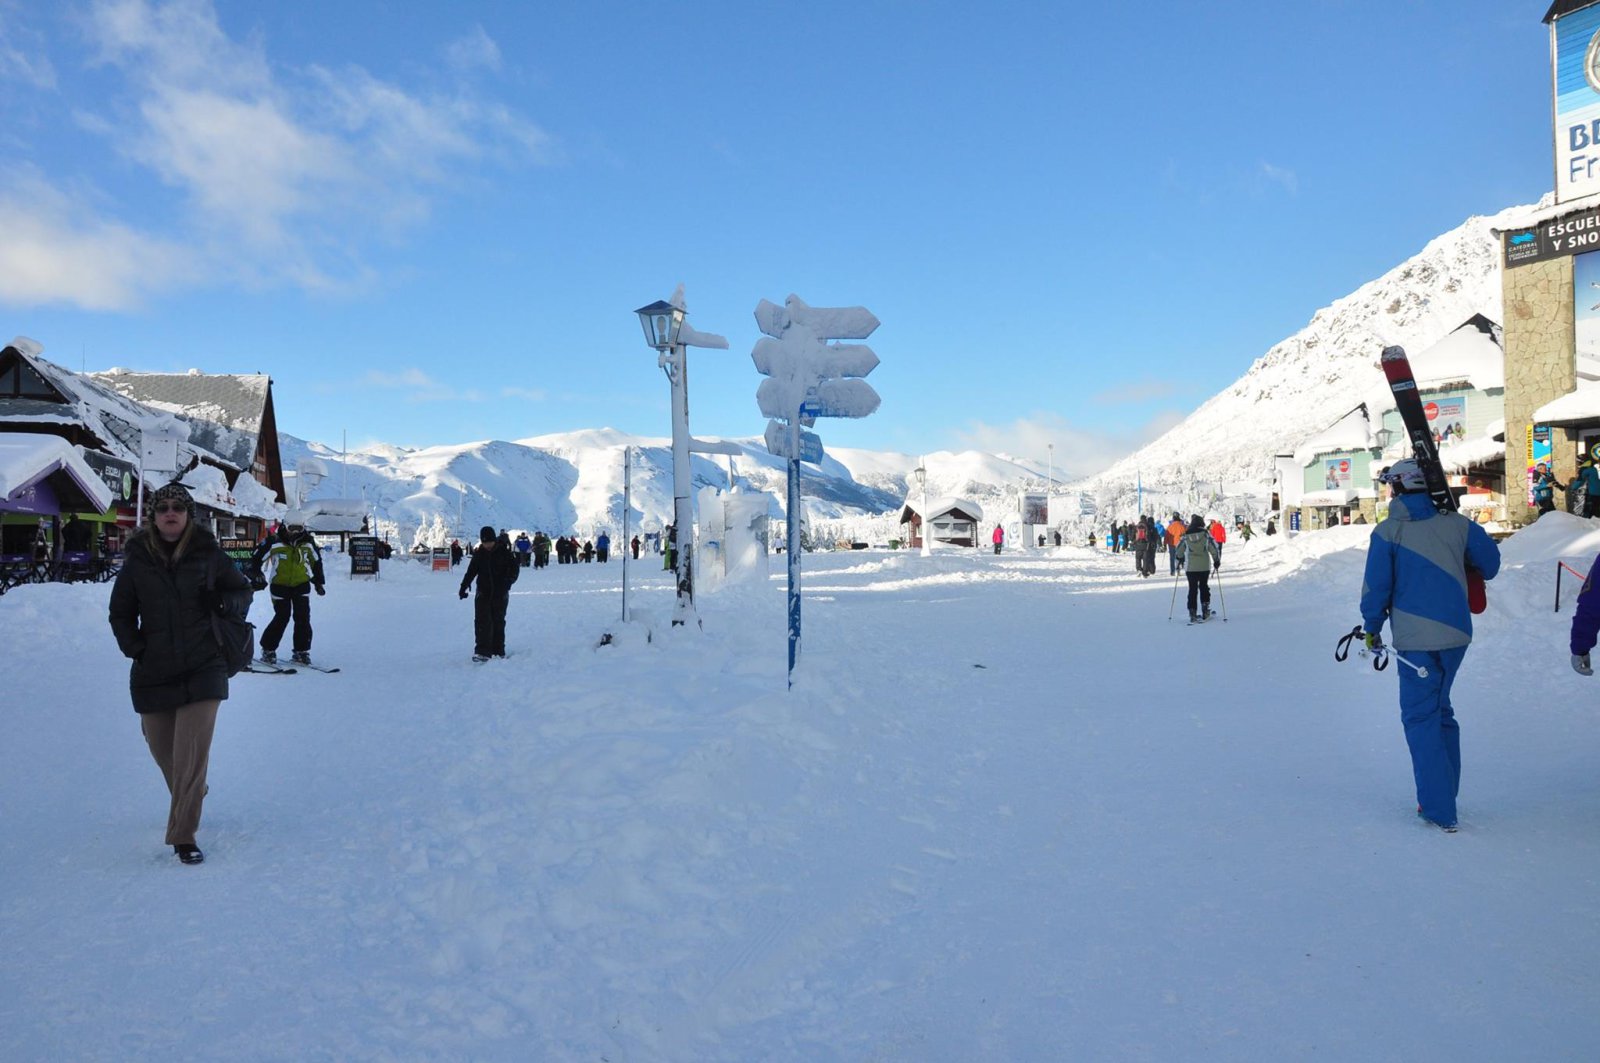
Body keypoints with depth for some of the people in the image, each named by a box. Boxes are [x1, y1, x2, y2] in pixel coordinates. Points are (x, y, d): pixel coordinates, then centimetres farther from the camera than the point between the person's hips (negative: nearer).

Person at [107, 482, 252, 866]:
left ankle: (184, 836, -3)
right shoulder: (138, 560, 3)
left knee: (191, 754, -9)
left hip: (203, 668, -2)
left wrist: (228, 603, -7)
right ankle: (189, 800, 44)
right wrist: (135, 647, -2)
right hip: (153, 672, 2)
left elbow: (242, 589, 14)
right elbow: (120, 613, 12)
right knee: (164, 752, 15)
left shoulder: (208, 554, 0)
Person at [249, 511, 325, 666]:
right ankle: (268, 649, 7)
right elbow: (257, 557, -1)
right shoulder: (274, 542, -12)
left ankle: (301, 651, 6)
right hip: (280, 585, -3)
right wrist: (257, 574, -9)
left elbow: (316, 561, 14)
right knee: (282, 617, -9)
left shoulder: (307, 542, 0)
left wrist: (318, 582, 15)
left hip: (301, 585, 3)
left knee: (303, 618, -4)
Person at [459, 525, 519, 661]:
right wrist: (464, 586, 1)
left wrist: (508, 581, -19)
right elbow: (471, 571, 9)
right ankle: (482, 652, -11)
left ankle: (498, 651, 15)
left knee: (498, 622, 6)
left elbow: (514, 568, -2)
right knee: (482, 622, -9)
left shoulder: (504, 552, -5)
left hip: (500, 594, -1)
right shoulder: (479, 553, 2)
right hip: (483, 593, 1)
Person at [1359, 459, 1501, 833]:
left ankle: (1439, 809, 0)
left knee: (1421, 717, 2)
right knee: (1440, 709, 20)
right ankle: (1444, 794, 26)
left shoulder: (1388, 531, -9)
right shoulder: (1456, 524, 2)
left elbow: (1376, 587, -8)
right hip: (1457, 633, 5)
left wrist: (1371, 629, 5)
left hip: (1417, 637, -5)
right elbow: (1489, 562, 10)